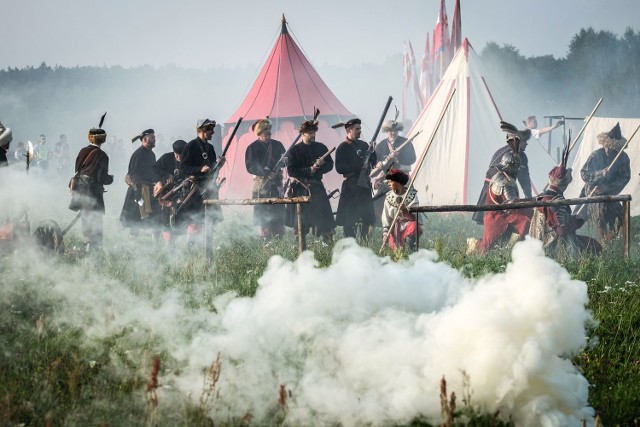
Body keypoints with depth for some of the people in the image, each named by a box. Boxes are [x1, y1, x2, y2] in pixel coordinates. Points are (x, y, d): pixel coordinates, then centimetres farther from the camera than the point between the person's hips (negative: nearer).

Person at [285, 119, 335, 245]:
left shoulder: (321, 148, 8)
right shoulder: (295, 150, 0)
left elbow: (330, 165, 9)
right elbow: (291, 171, -7)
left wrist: (321, 164, -13)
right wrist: (309, 170, -14)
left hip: (317, 186, 2)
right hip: (300, 188, -2)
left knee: (323, 215, -6)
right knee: (300, 219, 1)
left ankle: (328, 240, -2)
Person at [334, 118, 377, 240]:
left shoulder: (363, 145, 12)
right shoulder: (342, 148, -6)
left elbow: (374, 162, 15)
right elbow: (339, 168, -15)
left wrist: (372, 151, -4)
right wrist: (360, 167, -17)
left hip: (364, 184, 6)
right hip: (351, 186, -6)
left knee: (367, 217, 7)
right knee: (349, 219, -3)